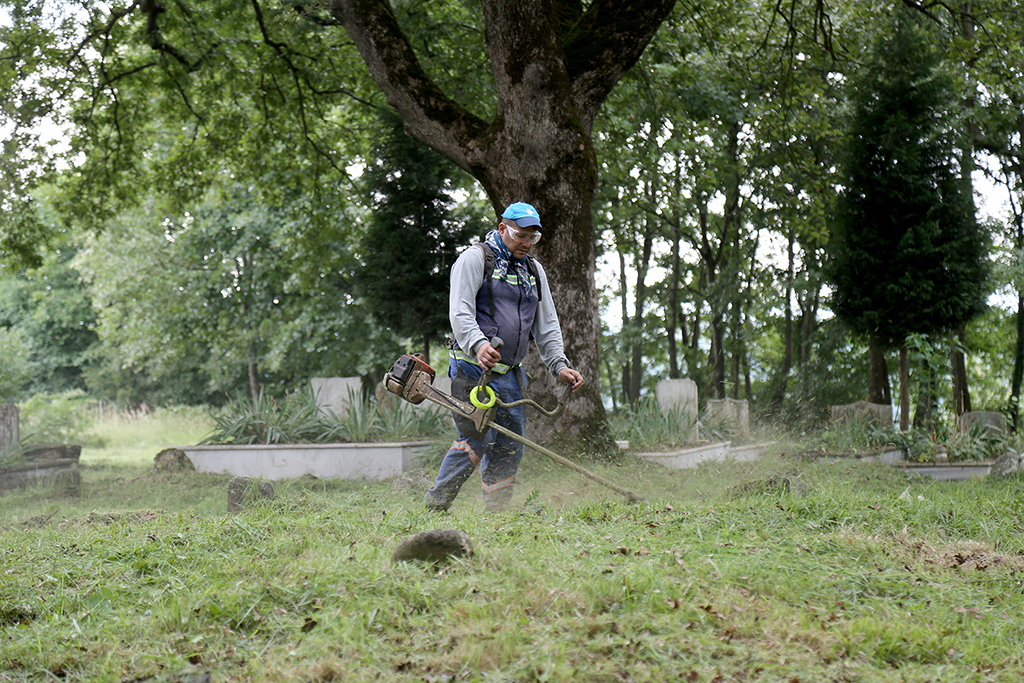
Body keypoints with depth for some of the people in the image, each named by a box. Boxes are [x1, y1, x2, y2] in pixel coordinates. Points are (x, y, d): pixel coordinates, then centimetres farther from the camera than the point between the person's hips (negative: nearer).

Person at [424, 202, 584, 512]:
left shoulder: (534, 270, 18)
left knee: (511, 445, 5)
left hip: (510, 373, 7)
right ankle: (435, 505, -5)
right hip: (473, 368, -7)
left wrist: (559, 365, 6)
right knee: (475, 440, -14)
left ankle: (496, 512, 13)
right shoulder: (475, 258, -3)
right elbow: (460, 312, -15)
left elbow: (546, 324, 19)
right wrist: (478, 344, -33)